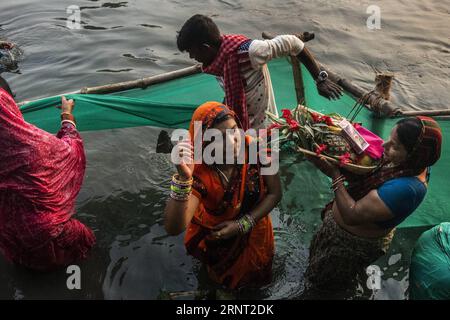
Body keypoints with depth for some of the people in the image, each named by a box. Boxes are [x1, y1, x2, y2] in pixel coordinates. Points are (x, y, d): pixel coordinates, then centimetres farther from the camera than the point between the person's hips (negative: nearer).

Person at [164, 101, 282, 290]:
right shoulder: (199, 173, -37)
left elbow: (275, 193, -17)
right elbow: (173, 228, -47)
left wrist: (243, 224, -26)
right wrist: (183, 178, -60)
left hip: (254, 233, 2)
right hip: (215, 239, -2)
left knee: (256, 277, 30)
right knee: (226, 282, 26)